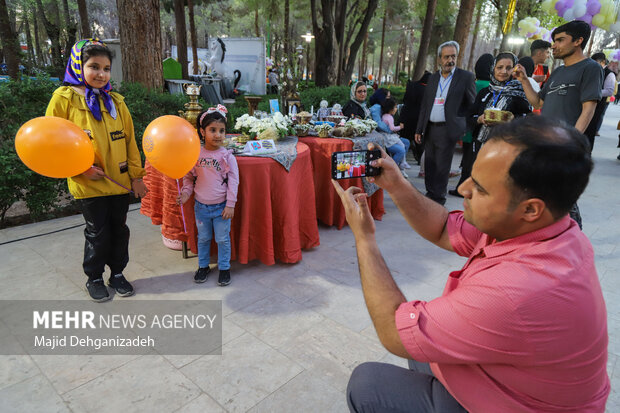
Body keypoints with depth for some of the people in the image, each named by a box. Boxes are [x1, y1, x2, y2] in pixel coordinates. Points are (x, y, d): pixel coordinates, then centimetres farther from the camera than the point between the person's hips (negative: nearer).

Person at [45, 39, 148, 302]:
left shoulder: (115, 101, 6)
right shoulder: (64, 98, -5)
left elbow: (129, 140, 8)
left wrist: (136, 176, 4)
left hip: (119, 181, 3)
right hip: (89, 183, -3)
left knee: (119, 229, 12)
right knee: (97, 233, 7)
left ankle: (117, 274, 32)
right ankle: (94, 278, 29)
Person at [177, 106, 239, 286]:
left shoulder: (227, 156, -10)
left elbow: (233, 181, -9)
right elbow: (189, 177, 8)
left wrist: (230, 205, -11)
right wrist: (186, 192, -8)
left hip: (221, 207, -2)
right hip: (201, 206, 3)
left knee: (223, 239, 9)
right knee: (203, 238, 18)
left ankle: (224, 268, 27)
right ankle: (203, 266, 36)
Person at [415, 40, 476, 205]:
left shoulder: (466, 77, -1)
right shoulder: (433, 78, 13)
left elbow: (472, 105, 0)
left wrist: (466, 128, -5)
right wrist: (419, 129, 11)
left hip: (448, 130, -5)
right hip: (430, 129, 5)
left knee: (442, 166, 0)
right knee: (429, 164, 11)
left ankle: (438, 198, 11)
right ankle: (430, 194, 24)